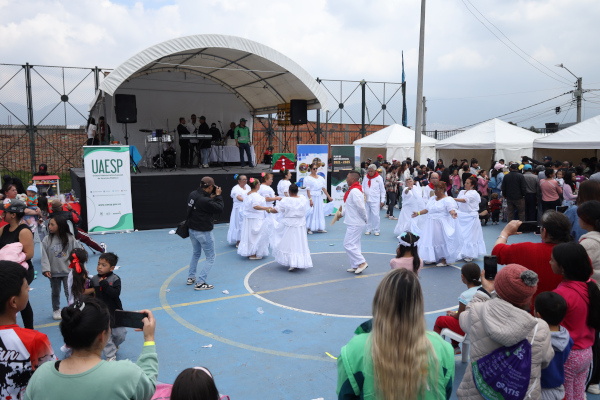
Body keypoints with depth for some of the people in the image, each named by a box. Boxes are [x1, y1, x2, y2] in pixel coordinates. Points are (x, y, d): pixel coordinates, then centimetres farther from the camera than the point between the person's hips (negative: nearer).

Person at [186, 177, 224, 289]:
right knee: (210, 258, 6)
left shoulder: (192, 194, -3)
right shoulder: (205, 201, -29)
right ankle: (200, 283, 3)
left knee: (196, 253, 29)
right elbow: (219, 209, -20)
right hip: (204, 232, -8)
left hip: (192, 230, 8)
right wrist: (218, 196, -9)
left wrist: (211, 198, 2)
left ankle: (191, 277, 36)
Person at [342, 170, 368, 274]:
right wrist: (342, 212, 11)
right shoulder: (352, 190, 12)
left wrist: (364, 219, -13)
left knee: (348, 244, -8)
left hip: (355, 224, -11)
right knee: (354, 244, 15)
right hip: (353, 222, 11)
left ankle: (362, 263, -2)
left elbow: (361, 207, -25)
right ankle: (355, 266, 23)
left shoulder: (355, 191, -22)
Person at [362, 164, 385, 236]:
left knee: (375, 215, -7)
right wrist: (362, 192, -8)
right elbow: (363, 187, 15)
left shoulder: (379, 178, 0)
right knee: (368, 215, 7)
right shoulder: (365, 177, 8)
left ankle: (376, 230, 4)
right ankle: (368, 229, 17)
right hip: (366, 200, 3)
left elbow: (382, 190, 3)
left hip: (375, 200, -3)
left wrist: (382, 201, 0)